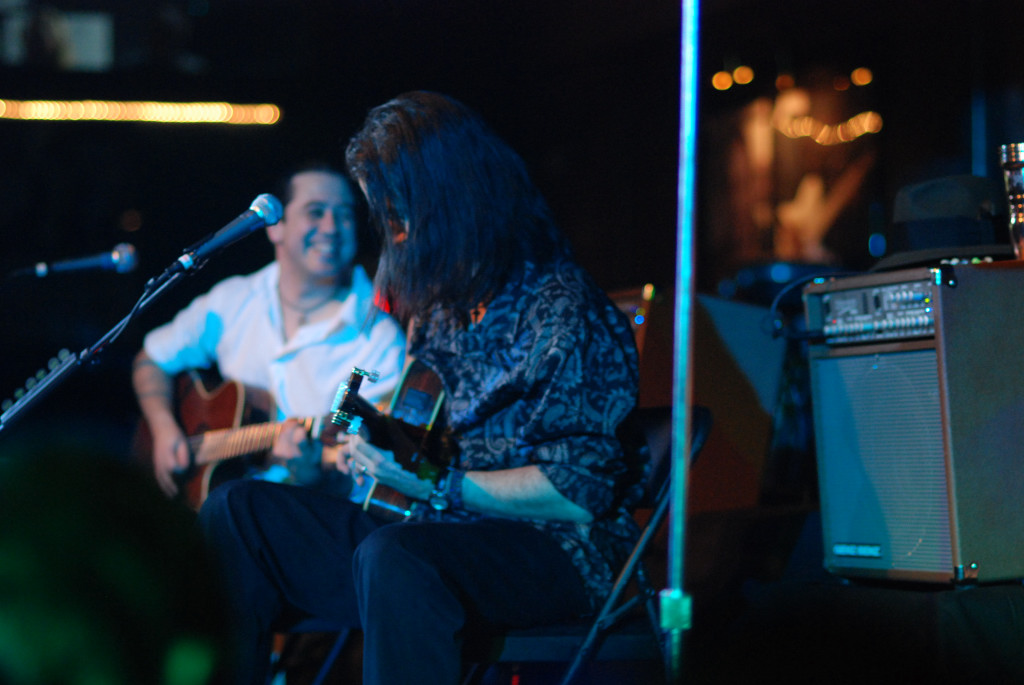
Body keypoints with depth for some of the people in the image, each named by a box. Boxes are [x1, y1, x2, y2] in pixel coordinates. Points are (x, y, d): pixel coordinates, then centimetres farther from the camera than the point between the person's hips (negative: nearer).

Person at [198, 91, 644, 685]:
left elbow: (577, 495, -18)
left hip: (547, 552, -8)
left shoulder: (563, 311, -12)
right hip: (432, 529, 9)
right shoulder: (441, 298, 14)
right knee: (235, 512, -3)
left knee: (391, 555, -39)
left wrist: (434, 486, -20)